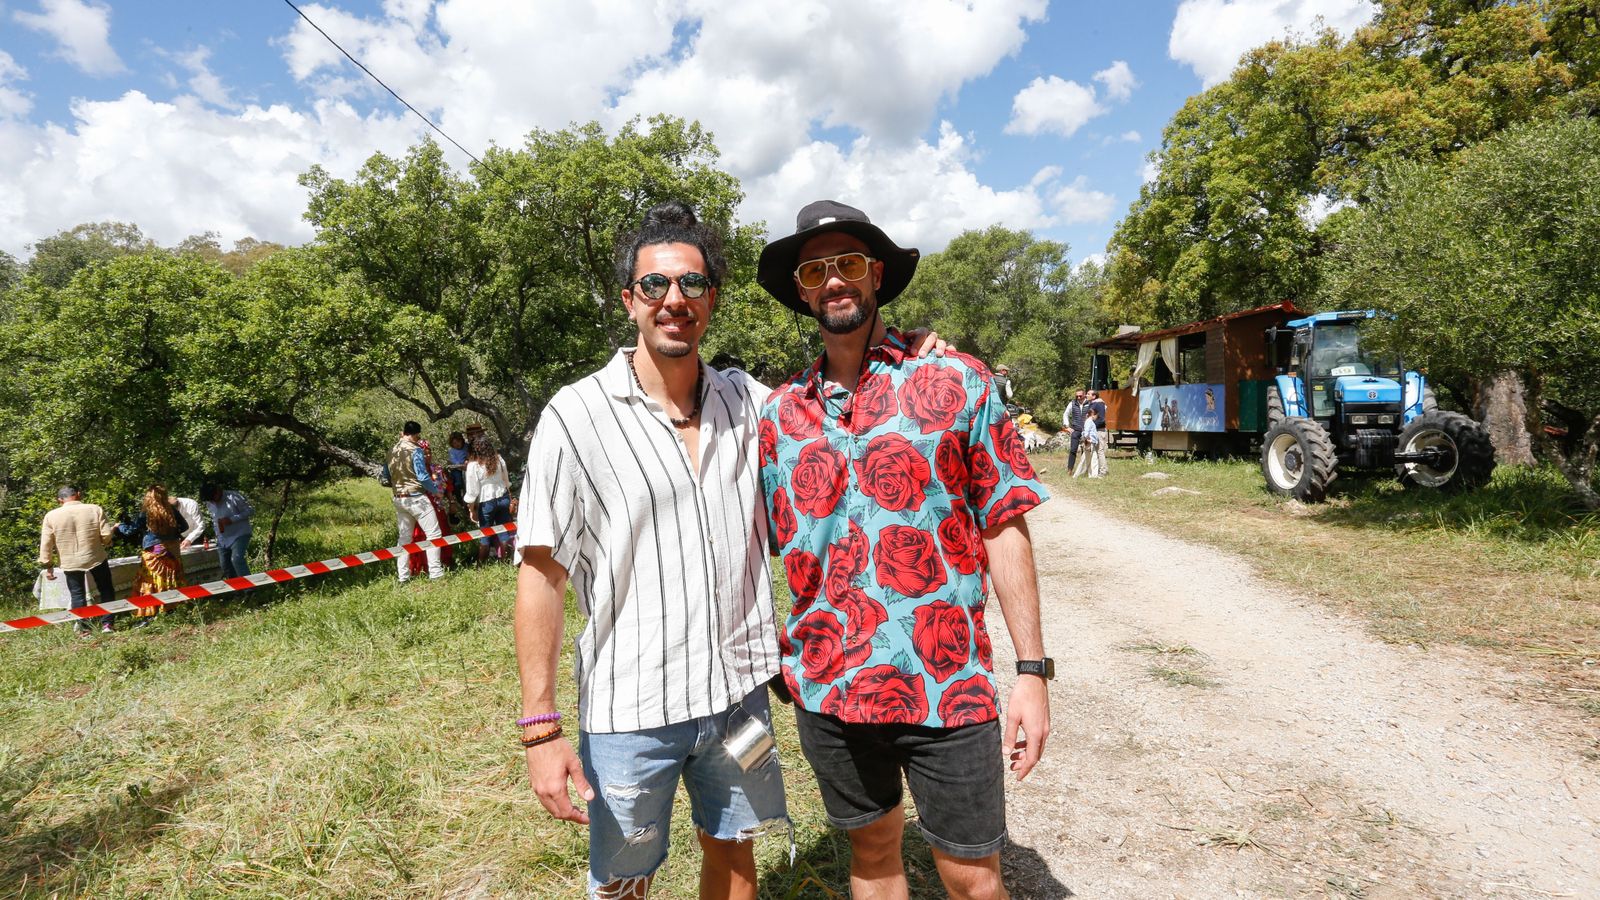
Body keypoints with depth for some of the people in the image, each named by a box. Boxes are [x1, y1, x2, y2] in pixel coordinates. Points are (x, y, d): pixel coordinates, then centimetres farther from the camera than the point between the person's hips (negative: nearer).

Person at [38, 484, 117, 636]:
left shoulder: (51, 516, -3)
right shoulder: (95, 509, -6)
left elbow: (46, 544, 0)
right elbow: (106, 534, -8)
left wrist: (46, 565, 8)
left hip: (70, 563, 1)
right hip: (96, 558, -1)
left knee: (77, 594, 11)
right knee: (106, 590, 13)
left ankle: (83, 629, 12)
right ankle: (107, 624, 9)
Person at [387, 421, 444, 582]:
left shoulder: (391, 451, 8)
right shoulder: (415, 450, -12)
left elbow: (388, 475, 16)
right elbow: (422, 476, -16)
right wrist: (436, 490, -4)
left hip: (399, 499, 7)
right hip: (416, 497, -7)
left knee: (404, 537, 13)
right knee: (433, 533, -2)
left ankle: (403, 576, 14)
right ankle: (435, 572, -7)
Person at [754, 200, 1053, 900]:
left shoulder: (956, 382, -4)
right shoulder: (780, 412, 4)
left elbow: (1004, 528, -4)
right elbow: (765, 544, 10)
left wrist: (1032, 670, -7)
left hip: (947, 684, -2)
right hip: (827, 687, 3)